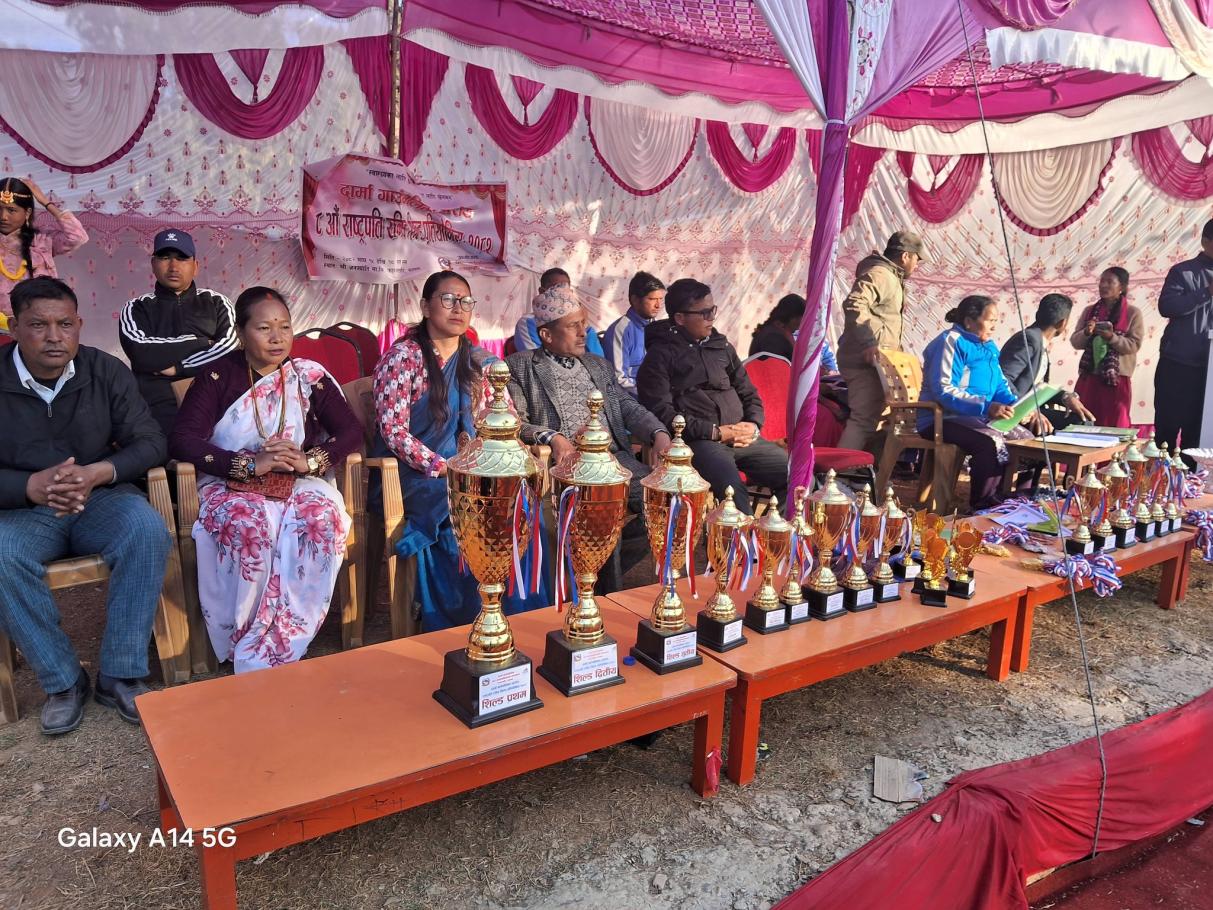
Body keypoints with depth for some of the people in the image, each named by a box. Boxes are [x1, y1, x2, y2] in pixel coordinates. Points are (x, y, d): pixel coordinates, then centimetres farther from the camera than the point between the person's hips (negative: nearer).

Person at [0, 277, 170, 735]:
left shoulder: (106, 371, -2)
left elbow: (149, 442, -4)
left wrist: (98, 473, -23)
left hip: (101, 496, 1)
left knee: (148, 531, -31)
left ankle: (120, 675, -19)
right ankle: (63, 681, -13)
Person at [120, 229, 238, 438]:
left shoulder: (216, 303, 15)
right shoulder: (137, 308, 15)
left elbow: (230, 346, -4)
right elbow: (141, 353, -5)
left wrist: (177, 368, -6)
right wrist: (201, 342, -2)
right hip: (156, 411, 0)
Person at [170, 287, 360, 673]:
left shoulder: (309, 376, 8)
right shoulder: (218, 376, 3)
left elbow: (351, 431, 3)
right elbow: (182, 440, -7)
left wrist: (310, 460, -16)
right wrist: (250, 464, -19)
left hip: (299, 483, 2)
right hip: (232, 485, -1)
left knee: (319, 520, -32)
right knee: (246, 526, -36)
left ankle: (260, 657, -25)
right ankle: (247, 654, -21)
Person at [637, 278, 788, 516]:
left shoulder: (721, 345, 20)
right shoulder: (661, 355, 3)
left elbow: (748, 392, 23)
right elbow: (661, 411, -9)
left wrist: (753, 424, 1)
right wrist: (716, 432, -13)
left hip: (742, 438, 6)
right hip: (699, 441, -6)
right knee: (735, 493, -34)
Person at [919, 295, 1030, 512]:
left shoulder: (989, 347, 14)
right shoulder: (951, 341, -14)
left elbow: (1000, 385, 18)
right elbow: (943, 390, -25)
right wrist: (987, 407, -32)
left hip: (976, 418, 10)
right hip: (942, 419, -9)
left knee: (1026, 438, 3)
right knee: (993, 443, -31)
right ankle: (982, 505, -16)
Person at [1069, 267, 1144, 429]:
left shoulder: (1133, 313, -1)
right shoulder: (1090, 311, 9)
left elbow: (1133, 346, -7)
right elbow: (1075, 342, 6)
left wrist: (1111, 337, -22)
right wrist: (1086, 333, -14)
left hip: (1117, 380, -3)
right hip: (1088, 378, 3)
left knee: (1113, 425, 0)